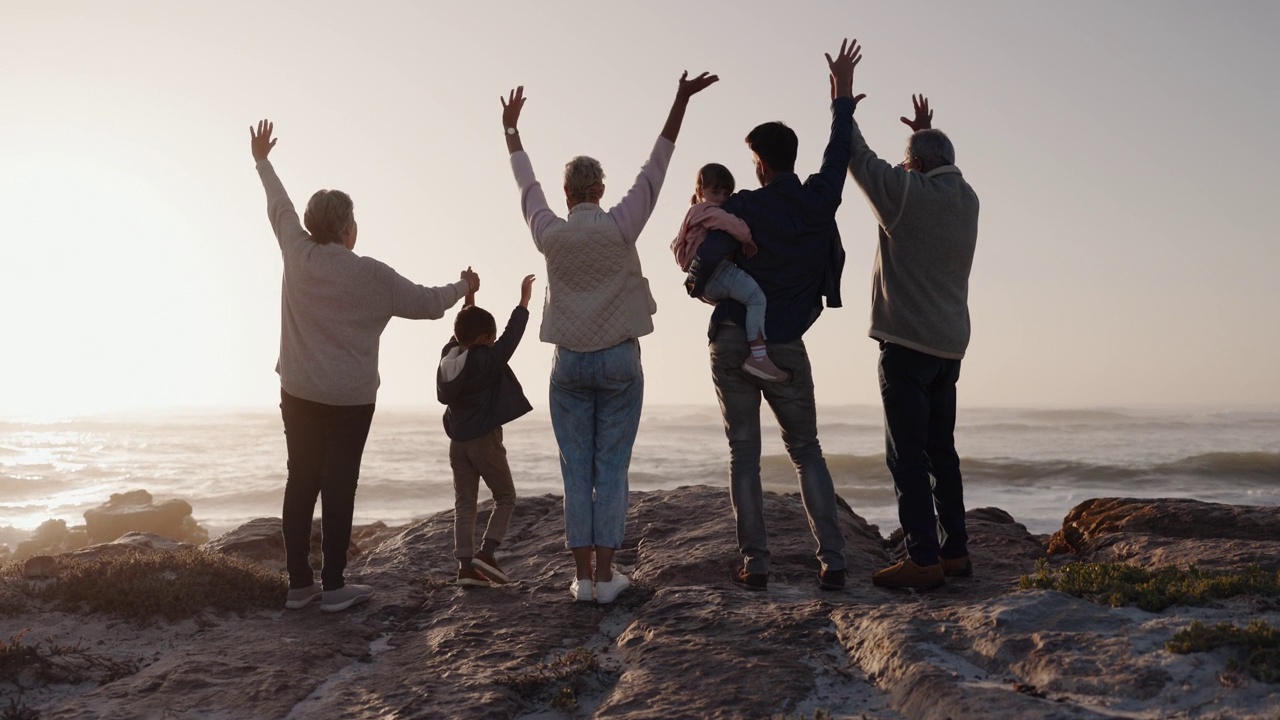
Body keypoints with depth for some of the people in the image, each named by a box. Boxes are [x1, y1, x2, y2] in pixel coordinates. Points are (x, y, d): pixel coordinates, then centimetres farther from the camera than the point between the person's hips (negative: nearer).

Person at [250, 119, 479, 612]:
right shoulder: (371, 275, -11)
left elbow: (280, 208, 18)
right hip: (350, 399, -4)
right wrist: (464, 287, 17)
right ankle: (334, 587, 4)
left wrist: (263, 162, 35)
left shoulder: (297, 255, 0)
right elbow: (426, 302, -2)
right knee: (339, 486, -1)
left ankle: (299, 584, 12)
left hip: (298, 392, 4)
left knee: (301, 482, 7)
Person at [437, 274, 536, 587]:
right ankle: (486, 552, -5)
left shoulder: (449, 354, 3)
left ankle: (465, 565, 3)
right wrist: (524, 300, -7)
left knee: (464, 504, 7)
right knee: (505, 497, 9)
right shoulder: (488, 360, -15)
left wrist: (468, 298, 28)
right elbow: (512, 334, -14)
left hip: (458, 442, 6)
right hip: (485, 440, -6)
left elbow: (461, 334, 21)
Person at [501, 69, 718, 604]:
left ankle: (582, 576, 7)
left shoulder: (550, 234, 0)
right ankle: (605, 575, 3)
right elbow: (655, 168, -2)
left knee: (576, 471, 5)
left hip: (569, 362, 2)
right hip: (619, 359, -2)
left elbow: (526, 183, 15)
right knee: (612, 469, 1)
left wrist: (511, 127, 29)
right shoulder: (619, 227, -6)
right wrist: (681, 102, 2)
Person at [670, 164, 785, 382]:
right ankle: (758, 355, -33)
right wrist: (746, 237, -16)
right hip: (715, 271, -11)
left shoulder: (694, 213, 30)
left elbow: (677, 244, 37)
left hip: (705, 284, 11)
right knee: (756, 296, -24)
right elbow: (727, 221, -27)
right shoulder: (705, 211, -5)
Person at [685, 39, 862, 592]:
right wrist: (843, 95, 27)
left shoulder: (741, 208, -9)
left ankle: (755, 564, 5)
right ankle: (832, 561, 4)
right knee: (806, 452, 12)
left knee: (744, 454, 6)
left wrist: (695, 285, 3)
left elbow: (705, 264, -20)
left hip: (733, 343, -2)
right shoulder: (820, 201, 0)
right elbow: (839, 152, 17)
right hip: (786, 347, 2)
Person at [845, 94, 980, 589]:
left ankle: (923, 560, -7)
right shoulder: (967, 199, 10)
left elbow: (858, 157, -1)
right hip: (949, 345, 8)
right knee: (940, 450, 14)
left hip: (907, 343, -8)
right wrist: (925, 133, 42)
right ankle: (955, 550, 18)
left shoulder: (908, 193, -10)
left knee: (907, 453, -7)